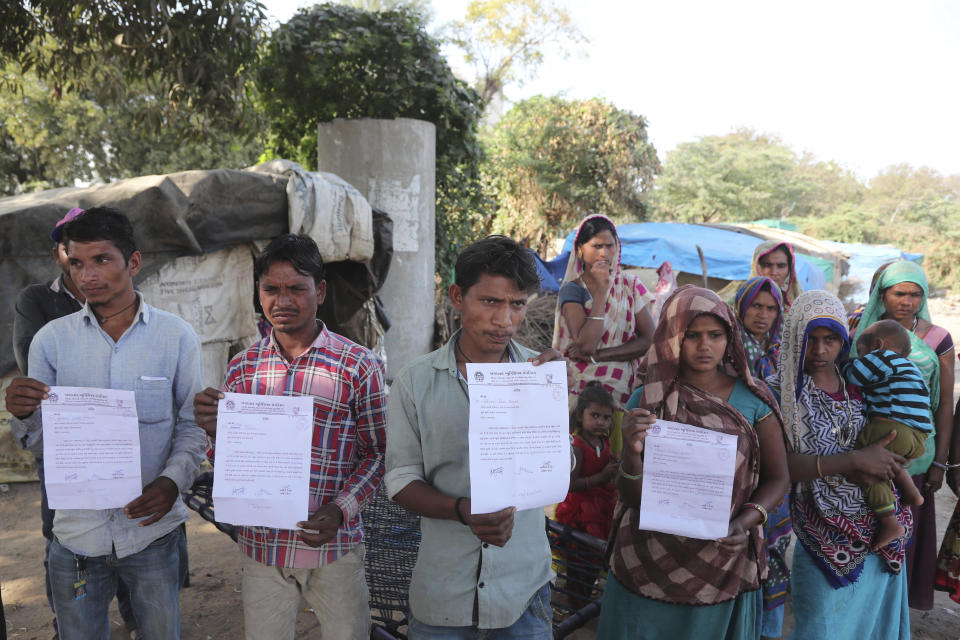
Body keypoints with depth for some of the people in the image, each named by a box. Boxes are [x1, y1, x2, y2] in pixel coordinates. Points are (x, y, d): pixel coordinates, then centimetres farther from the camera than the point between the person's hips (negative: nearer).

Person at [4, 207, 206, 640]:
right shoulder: (51, 339, -1)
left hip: (152, 527, -1)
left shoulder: (177, 337, -5)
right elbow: (42, 441, 2)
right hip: (76, 531, 1)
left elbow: (193, 426, -2)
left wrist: (173, 480, -19)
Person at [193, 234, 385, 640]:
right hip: (261, 544, 2)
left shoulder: (359, 366, -8)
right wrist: (216, 431, -13)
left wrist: (341, 510, -17)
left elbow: (377, 452, -3)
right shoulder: (242, 368, 2)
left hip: (334, 545, -2)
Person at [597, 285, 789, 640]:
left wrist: (745, 523, -16)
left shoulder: (752, 397, -4)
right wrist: (631, 451, -25)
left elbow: (777, 478, 1)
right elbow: (633, 497, -6)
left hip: (724, 564, 1)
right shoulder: (649, 399, -5)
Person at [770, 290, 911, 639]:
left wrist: (879, 464, -13)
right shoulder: (780, 391, -12)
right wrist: (855, 460, -24)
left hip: (882, 529, 5)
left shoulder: (858, 384, 1)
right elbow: (781, 465, -21)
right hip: (828, 537, -5)